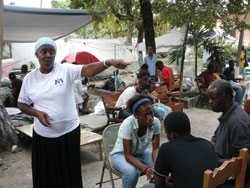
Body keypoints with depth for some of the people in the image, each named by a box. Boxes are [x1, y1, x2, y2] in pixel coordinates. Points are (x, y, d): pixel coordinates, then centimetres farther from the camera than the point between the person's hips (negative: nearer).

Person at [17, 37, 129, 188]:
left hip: (69, 132, -2)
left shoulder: (66, 70, -9)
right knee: (45, 175, 16)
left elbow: (88, 70, -27)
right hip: (43, 135, 3)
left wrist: (109, 62, -45)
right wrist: (37, 113, -11)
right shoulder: (29, 78, 1)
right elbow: (22, 104, 9)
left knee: (70, 172, 13)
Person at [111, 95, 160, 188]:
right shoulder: (127, 124, -32)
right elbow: (128, 155, -30)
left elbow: (156, 149, -14)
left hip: (141, 152, 4)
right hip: (121, 154, -4)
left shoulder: (155, 122, -21)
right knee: (132, 171, -34)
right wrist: (145, 169, -44)